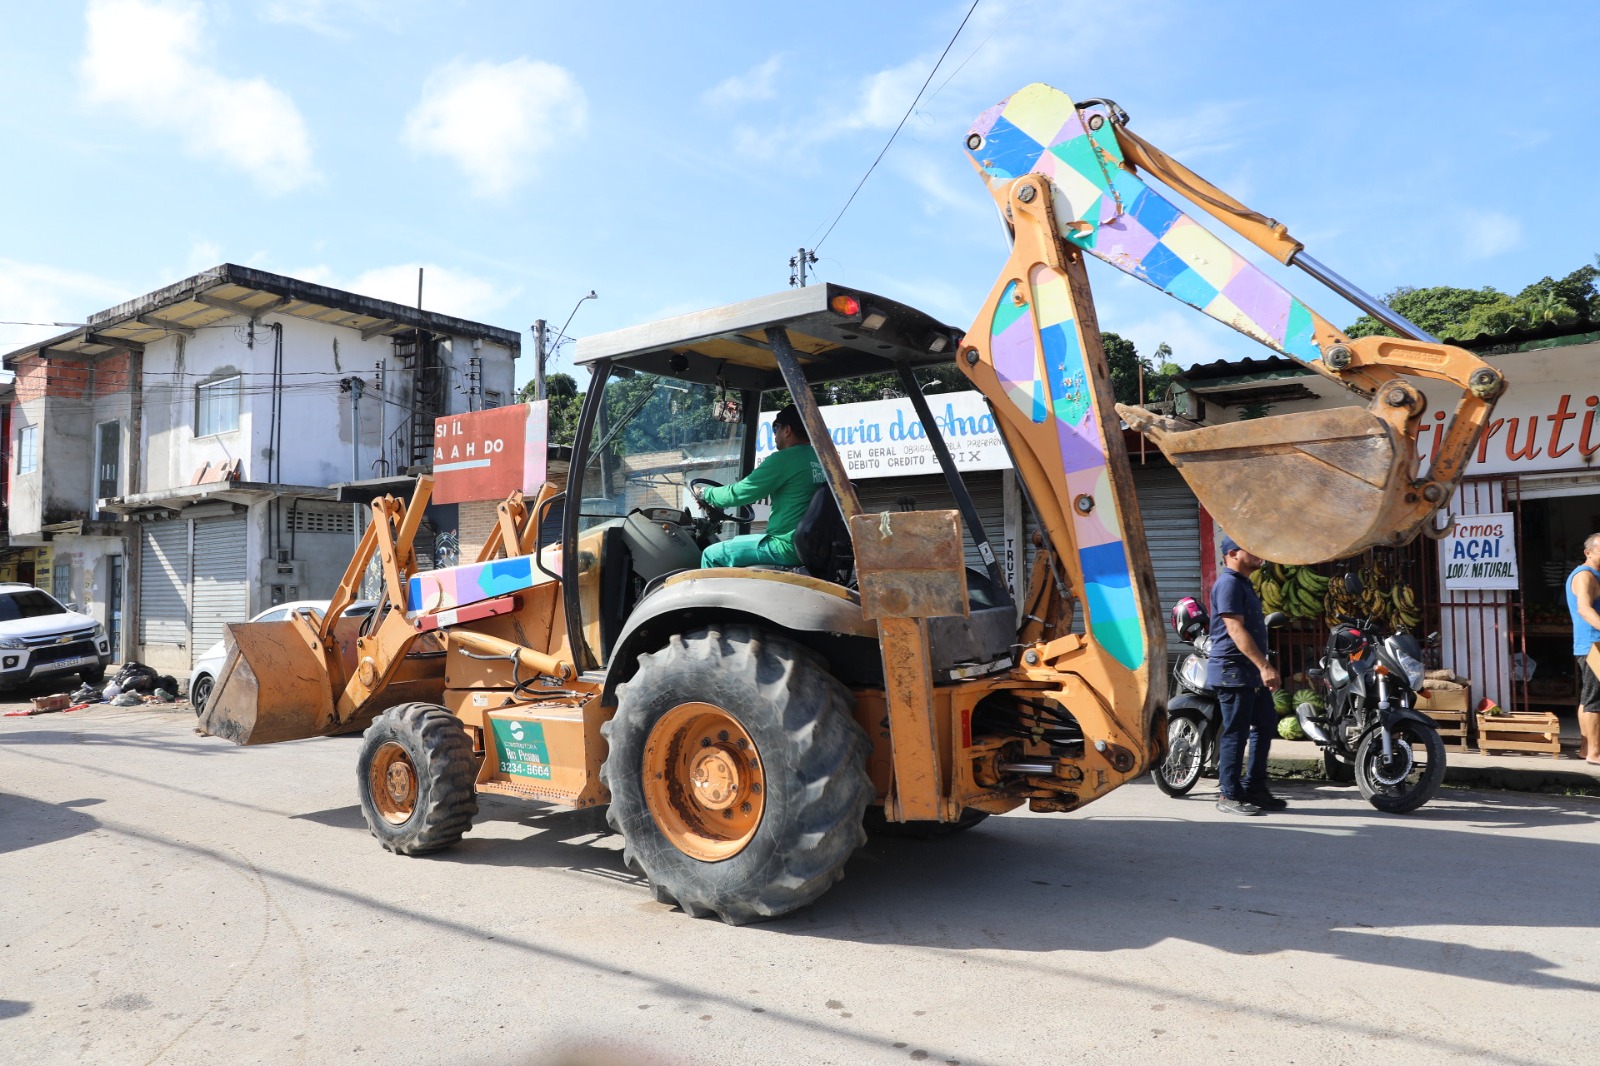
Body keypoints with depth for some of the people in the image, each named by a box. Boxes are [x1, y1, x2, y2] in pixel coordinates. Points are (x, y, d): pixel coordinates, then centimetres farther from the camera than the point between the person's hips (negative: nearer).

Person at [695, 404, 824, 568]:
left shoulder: (784, 459, -15)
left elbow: (737, 494, -9)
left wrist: (705, 493, 9)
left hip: (788, 547, -9)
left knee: (712, 555, 3)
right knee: (730, 542, 27)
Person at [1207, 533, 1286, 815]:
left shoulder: (1244, 583, 19)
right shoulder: (1229, 583, -14)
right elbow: (1236, 629, -23)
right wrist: (1264, 666, -28)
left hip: (1251, 672, 10)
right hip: (1233, 671, -10)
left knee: (1266, 725, 13)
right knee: (1236, 733, -5)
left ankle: (1254, 788, 22)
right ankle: (1230, 796, 3)